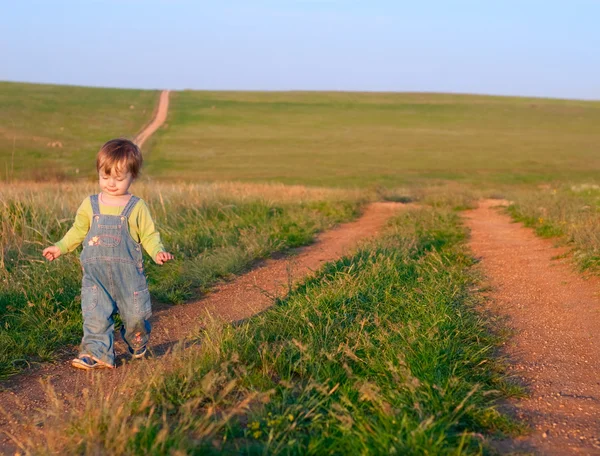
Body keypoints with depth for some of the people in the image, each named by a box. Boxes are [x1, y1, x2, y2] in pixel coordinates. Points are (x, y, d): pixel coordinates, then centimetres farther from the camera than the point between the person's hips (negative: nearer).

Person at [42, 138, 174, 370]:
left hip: (129, 274, -1)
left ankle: (138, 345, 34)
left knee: (135, 315, 6)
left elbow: (149, 235, 0)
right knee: (95, 316, -5)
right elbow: (78, 231, 15)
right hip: (96, 276, 2)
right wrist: (60, 247, 8)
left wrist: (158, 251, -17)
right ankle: (96, 353, 2)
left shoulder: (137, 207, -3)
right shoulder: (90, 205, 4)